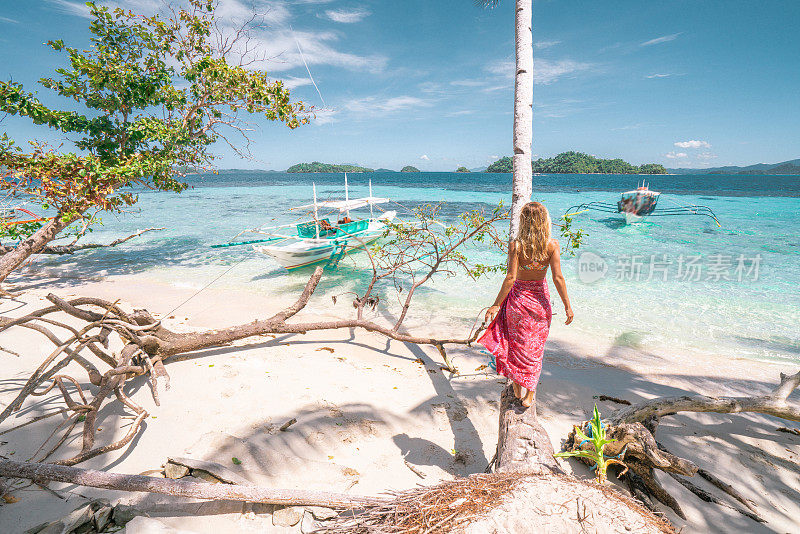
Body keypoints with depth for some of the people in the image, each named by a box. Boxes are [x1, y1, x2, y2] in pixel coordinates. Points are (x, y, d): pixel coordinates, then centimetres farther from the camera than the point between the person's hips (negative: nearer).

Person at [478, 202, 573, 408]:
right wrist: (567, 306, -3)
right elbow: (558, 278, -12)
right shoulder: (552, 245, -10)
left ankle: (517, 390, 28)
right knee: (535, 348, 17)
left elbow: (511, 278, -19)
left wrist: (496, 304, -12)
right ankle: (530, 395, 23)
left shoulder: (516, 245, -16)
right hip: (540, 298, 2)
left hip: (518, 297, -2)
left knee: (516, 344, 17)